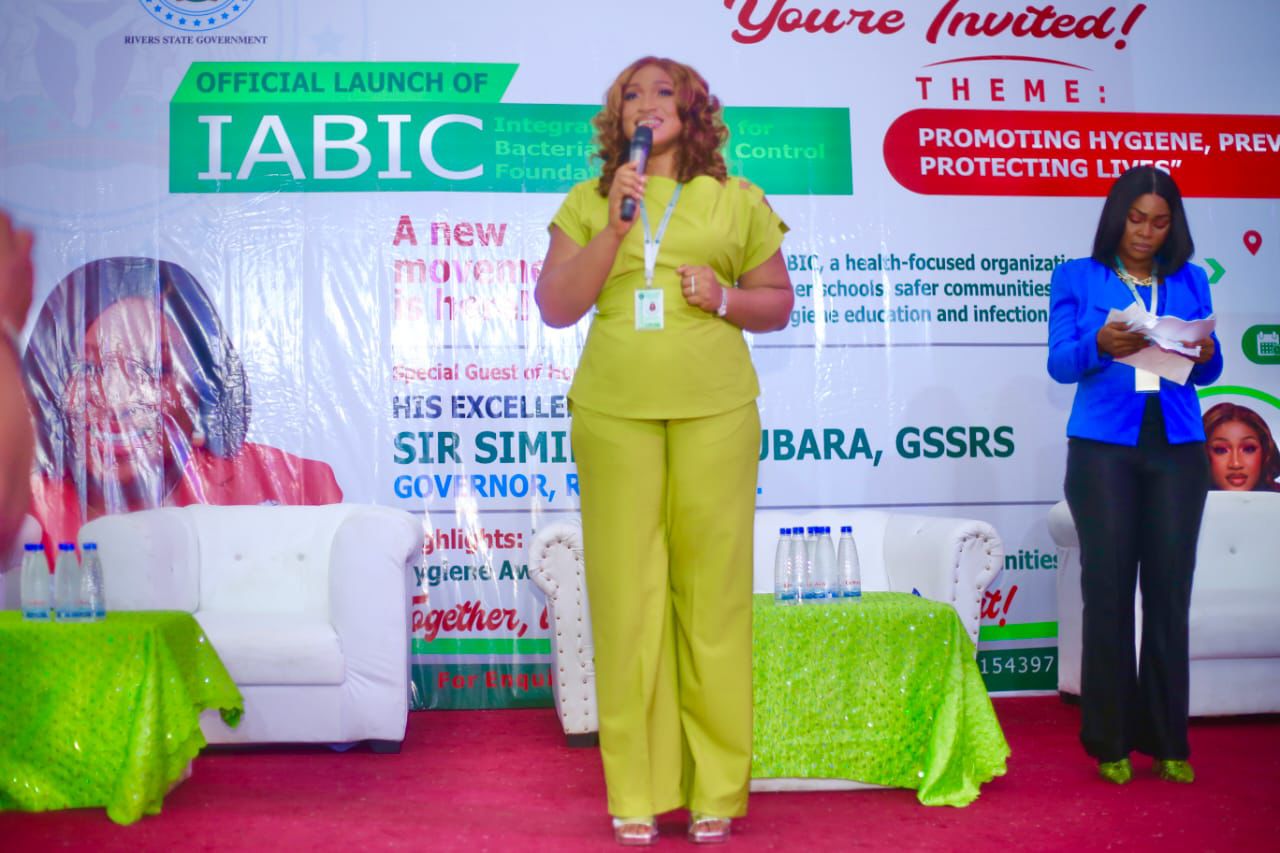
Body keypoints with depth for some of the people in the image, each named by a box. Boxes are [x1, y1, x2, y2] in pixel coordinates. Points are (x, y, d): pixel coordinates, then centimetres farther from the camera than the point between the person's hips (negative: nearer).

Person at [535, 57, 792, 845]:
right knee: (627, 590, -1)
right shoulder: (588, 201, 13)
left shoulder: (736, 200, 13)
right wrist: (614, 225, -5)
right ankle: (636, 794, 9)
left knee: (711, 588, 0)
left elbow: (779, 303, 14)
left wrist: (726, 296, -6)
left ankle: (715, 790, 11)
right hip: (614, 411, 1)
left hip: (715, 411, 0)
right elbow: (556, 307, 3)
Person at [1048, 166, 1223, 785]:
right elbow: (1059, 364, -2)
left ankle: (1167, 740, 11)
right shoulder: (1077, 279, 8)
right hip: (1104, 445, -2)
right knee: (1108, 589, -3)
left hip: (1176, 447, 2)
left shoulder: (1190, 281, 15)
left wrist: (1205, 353, -10)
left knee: (1169, 589, 0)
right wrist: (1099, 346, -21)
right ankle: (1111, 741, 7)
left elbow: (1206, 373, 12)